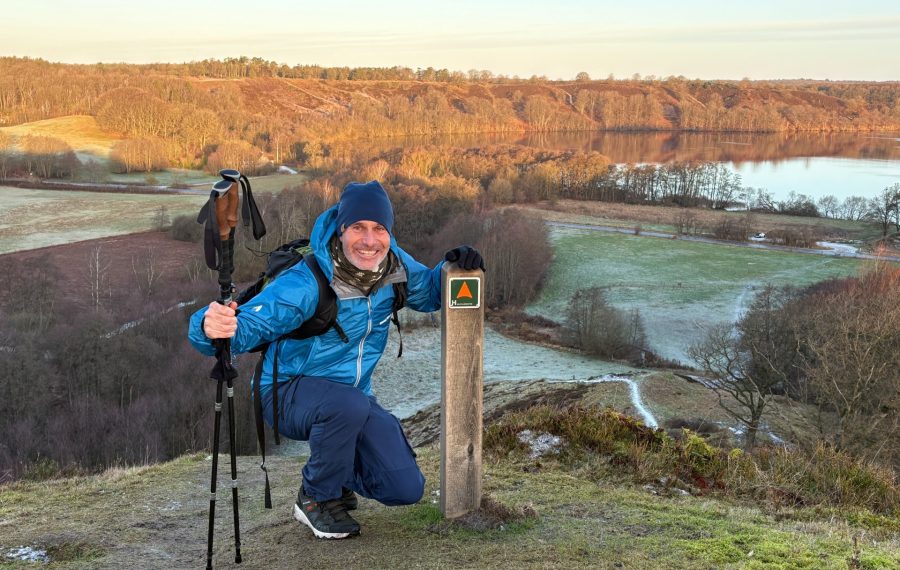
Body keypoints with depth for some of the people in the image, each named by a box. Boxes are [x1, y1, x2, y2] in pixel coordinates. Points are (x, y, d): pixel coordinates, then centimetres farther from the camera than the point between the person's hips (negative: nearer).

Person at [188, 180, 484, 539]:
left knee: (406, 489, -7)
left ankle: (338, 474, 24)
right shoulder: (306, 283, -28)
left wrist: (453, 267, -11)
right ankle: (316, 497, -10)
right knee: (349, 405, -39)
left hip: (354, 397, 5)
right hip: (288, 393, -5)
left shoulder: (393, 264, -10)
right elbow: (247, 325, -37)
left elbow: (427, 293, 10)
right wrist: (213, 327, -61)